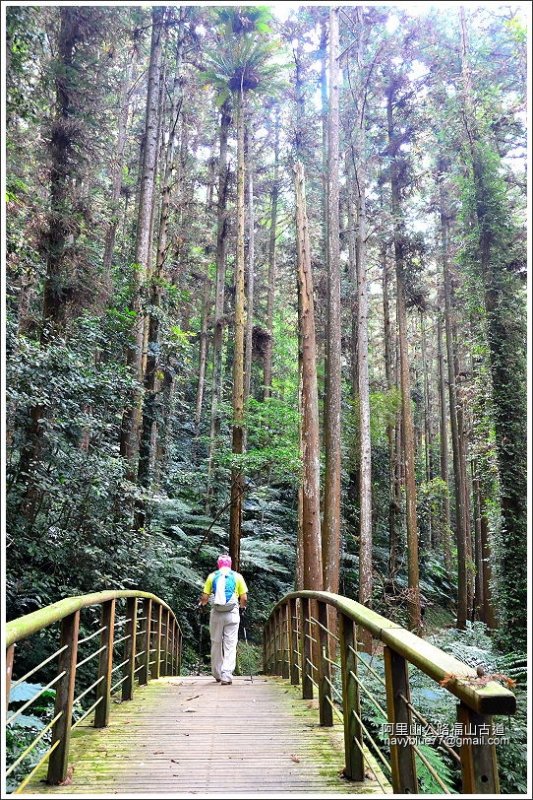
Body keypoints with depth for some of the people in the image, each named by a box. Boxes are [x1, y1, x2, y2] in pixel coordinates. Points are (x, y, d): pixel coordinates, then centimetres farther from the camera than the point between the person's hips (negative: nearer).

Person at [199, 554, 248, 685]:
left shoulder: (212, 576, 6)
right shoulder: (237, 576, 5)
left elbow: (205, 597, 3)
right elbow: (244, 598, 2)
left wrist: (202, 603, 23)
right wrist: (242, 607, 21)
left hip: (216, 613, 1)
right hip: (232, 614, -1)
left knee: (216, 644, 13)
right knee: (230, 645, 1)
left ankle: (217, 675, 23)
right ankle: (226, 676, -7)